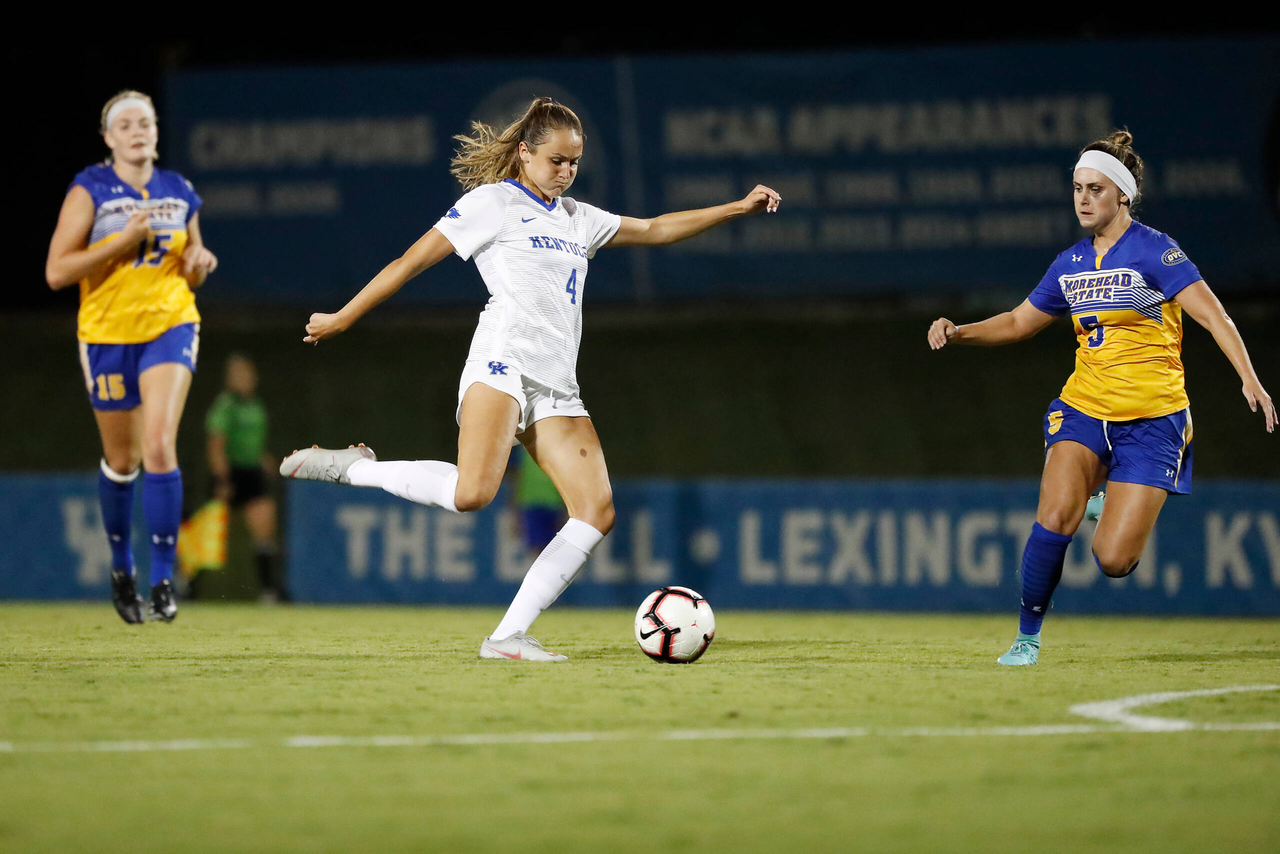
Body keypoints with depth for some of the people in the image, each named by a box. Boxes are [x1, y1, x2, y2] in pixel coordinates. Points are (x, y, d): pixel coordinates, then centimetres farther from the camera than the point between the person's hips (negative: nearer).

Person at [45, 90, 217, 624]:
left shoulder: (179, 192, 7)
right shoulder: (90, 190, -5)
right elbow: (57, 272, -12)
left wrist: (198, 263, -4)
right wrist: (124, 241, -19)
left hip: (170, 325, 1)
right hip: (107, 334, -1)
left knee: (159, 446, -18)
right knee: (122, 460, 10)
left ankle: (163, 579, -14)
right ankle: (122, 567, 35)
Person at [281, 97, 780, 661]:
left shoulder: (576, 218, 25)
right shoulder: (494, 201, 5)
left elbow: (654, 230, 33)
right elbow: (412, 260, 4)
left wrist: (736, 209, 25)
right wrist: (343, 318, 4)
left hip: (557, 387, 7)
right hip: (504, 359, -7)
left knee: (597, 512, -10)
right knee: (473, 493, -30)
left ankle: (508, 636, -10)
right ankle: (350, 468, -8)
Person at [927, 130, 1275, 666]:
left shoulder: (1153, 250, -9)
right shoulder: (1070, 264, 9)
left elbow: (1214, 317, -16)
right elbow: (1018, 323, 23)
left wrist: (1250, 380, -29)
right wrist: (957, 334, 7)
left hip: (1152, 418, -4)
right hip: (1083, 407, 4)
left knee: (1113, 561, -8)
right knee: (1056, 516, -23)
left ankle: (1115, 514, 29)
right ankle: (1027, 637, -5)